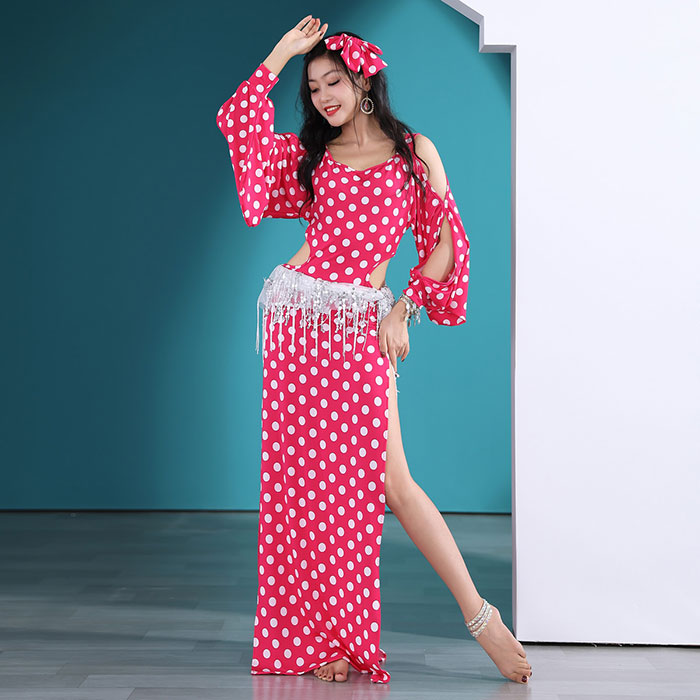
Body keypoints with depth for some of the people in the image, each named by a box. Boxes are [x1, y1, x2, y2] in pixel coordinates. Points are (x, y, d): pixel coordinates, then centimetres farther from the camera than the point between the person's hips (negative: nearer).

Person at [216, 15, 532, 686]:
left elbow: (447, 241, 4)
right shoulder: (309, 155, 15)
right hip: (297, 316, 3)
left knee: (386, 478, -10)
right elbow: (235, 118, 5)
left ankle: (479, 613, 0)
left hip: (362, 327, -3)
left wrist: (403, 310, -4)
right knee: (306, 474, 2)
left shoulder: (415, 151, 8)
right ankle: (323, 635, 11)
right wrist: (284, 51, 8)